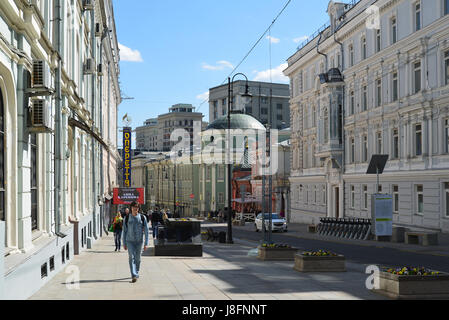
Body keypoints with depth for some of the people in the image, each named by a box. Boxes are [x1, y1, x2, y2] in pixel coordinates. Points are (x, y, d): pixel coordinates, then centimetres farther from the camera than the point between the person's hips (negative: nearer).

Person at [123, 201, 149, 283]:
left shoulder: (142, 218, 1)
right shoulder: (127, 218, 2)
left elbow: (146, 231, 0)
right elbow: (124, 231, 7)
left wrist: (146, 243, -5)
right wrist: (124, 243, 6)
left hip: (139, 241, 1)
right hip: (130, 241, -1)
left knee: (137, 259, 9)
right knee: (132, 257, -13)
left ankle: (136, 273, 29)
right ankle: (134, 276, -20)